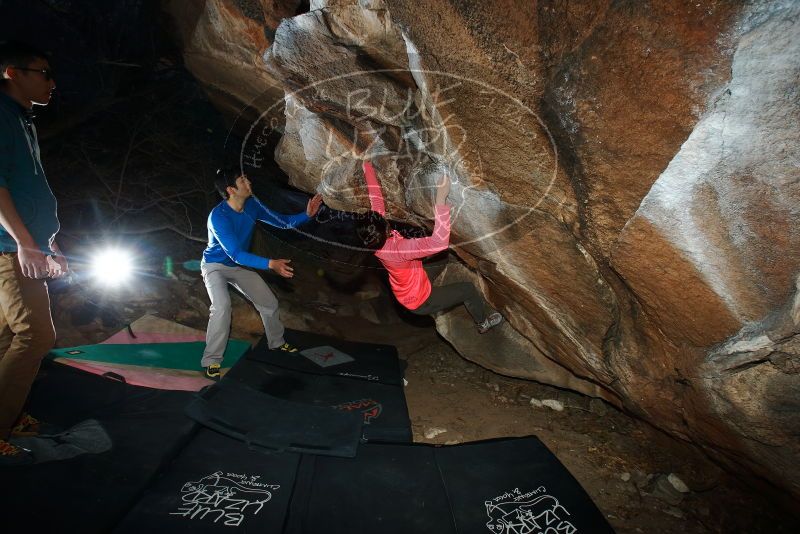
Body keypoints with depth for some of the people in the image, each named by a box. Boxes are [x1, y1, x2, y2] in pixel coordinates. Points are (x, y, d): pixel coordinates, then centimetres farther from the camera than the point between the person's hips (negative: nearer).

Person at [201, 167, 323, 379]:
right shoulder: (218, 217, -32)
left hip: (240, 266, 6)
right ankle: (211, 361, -14)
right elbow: (236, 254, -36)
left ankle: (277, 342, 32)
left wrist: (306, 214, -22)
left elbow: (282, 221, -5)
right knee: (222, 306, -30)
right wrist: (270, 264, -48)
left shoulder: (252, 204, -13)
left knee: (269, 302, 8)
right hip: (215, 266, -6)